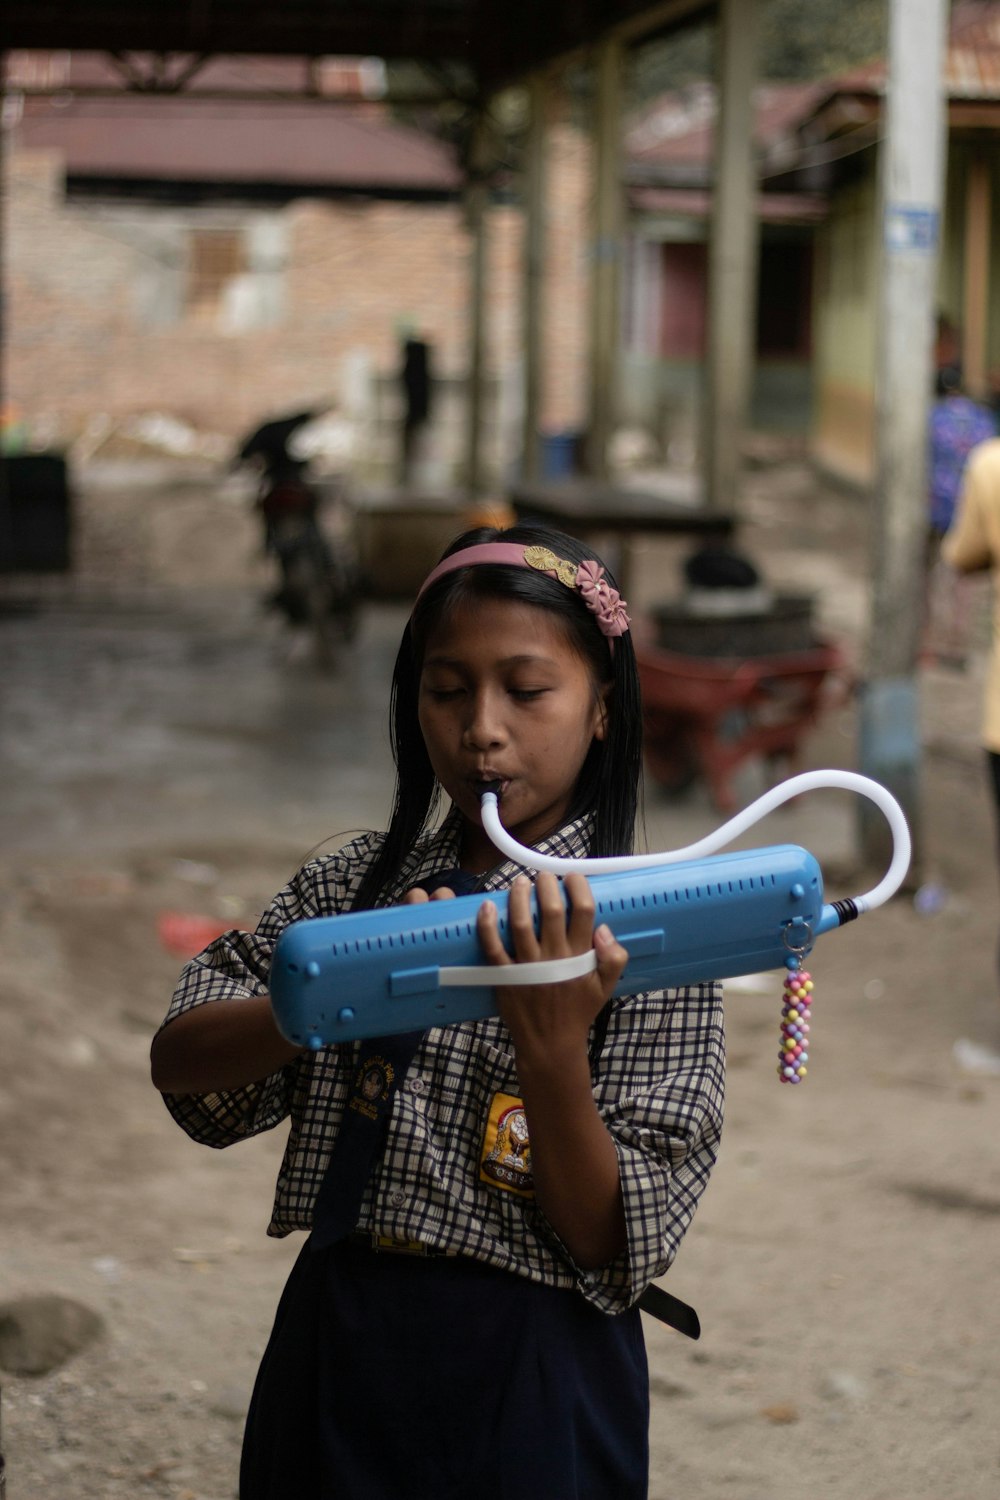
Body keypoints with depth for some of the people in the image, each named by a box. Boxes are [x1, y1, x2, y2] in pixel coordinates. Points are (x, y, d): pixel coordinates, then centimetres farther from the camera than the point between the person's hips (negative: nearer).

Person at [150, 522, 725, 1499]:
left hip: (526, 1381, -3)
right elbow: (182, 1068, -8)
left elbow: (614, 1249, -13)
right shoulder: (356, 884, 2)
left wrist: (552, 1049, -27)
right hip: (333, 1354, 3)